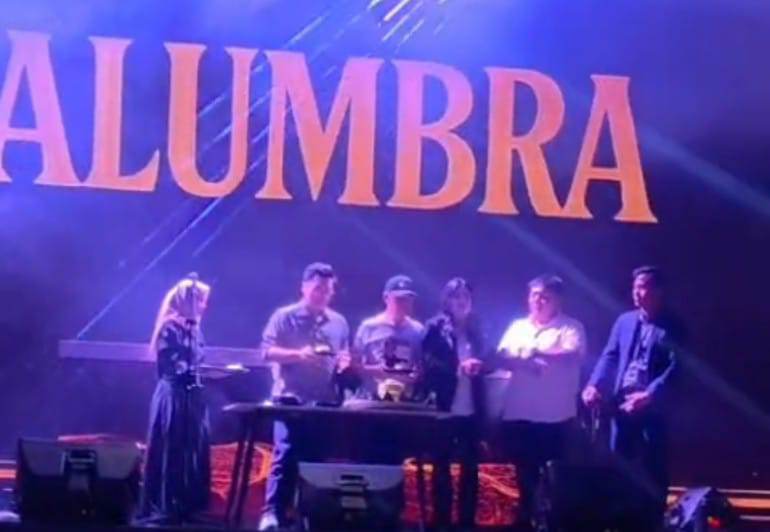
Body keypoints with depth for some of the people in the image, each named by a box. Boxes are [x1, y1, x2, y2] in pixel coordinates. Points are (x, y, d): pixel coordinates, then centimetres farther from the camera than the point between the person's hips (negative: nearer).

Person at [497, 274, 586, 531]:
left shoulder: (571, 327, 1)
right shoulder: (518, 326, 15)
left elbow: (571, 355, -16)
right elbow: (503, 356, 2)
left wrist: (535, 352, -17)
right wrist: (527, 363, -17)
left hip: (555, 415, -4)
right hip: (519, 413, 4)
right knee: (524, 473, 12)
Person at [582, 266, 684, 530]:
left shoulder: (672, 327, -3)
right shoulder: (624, 321, 12)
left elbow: (675, 367, -12)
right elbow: (610, 356, 8)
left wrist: (650, 395, -24)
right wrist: (594, 385, -9)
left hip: (653, 407, -4)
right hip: (622, 404, 4)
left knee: (653, 471, 1)